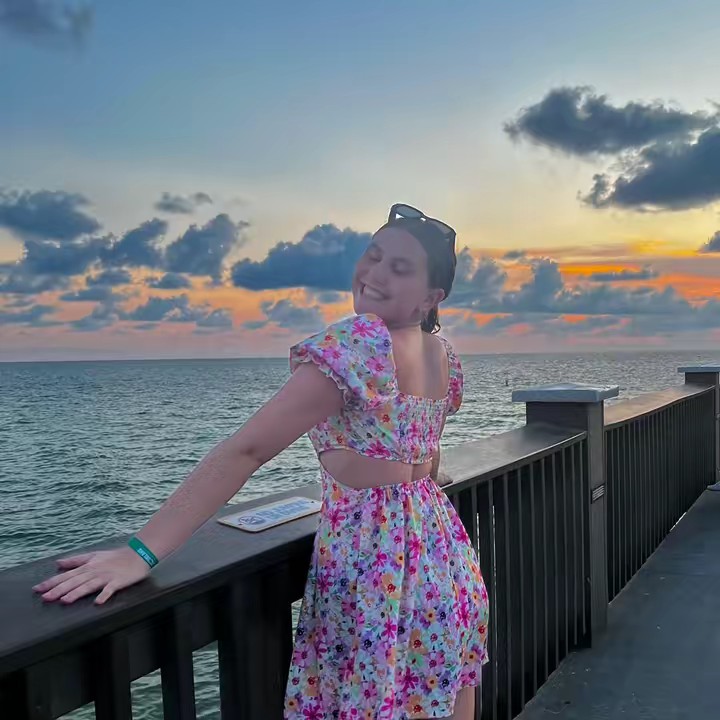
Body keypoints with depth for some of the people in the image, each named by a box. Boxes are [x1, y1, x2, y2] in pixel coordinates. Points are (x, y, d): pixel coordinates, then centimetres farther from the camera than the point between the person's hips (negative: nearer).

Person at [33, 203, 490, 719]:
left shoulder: (353, 342, -19)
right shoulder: (444, 353, 6)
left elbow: (245, 450, -25)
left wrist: (140, 552, -24)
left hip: (377, 565, -7)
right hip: (444, 557, 8)